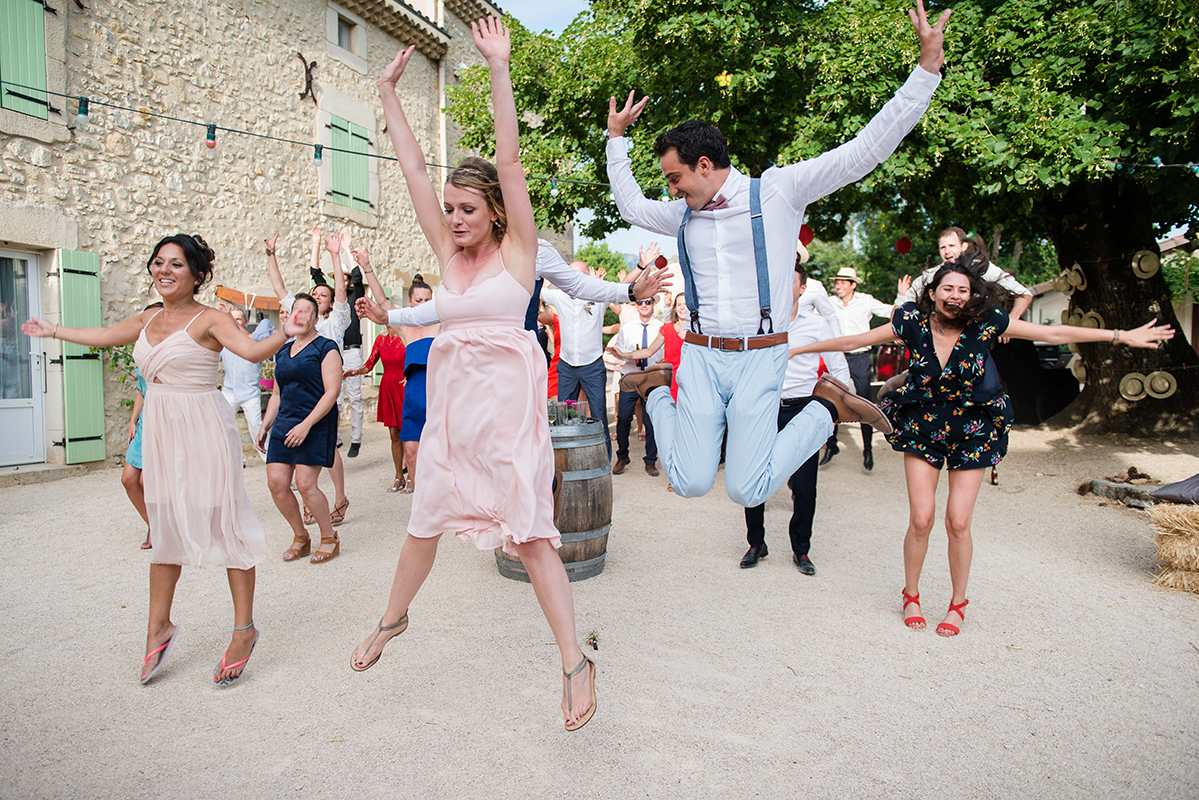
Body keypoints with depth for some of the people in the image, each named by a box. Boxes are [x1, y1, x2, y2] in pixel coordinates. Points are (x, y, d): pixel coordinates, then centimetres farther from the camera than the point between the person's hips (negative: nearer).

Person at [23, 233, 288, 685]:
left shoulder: (209, 320, -9)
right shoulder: (149, 320, 12)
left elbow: (252, 350, -25)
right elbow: (105, 336, 30)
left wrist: (288, 333, -42)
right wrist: (54, 332, 42)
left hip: (203, 429, -7)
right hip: (161, 429, 7)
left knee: (223, 524, -3)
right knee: (166, 525, 13)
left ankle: (244, 629, 7)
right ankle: (159, 627, 26)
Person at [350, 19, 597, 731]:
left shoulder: (517, 249, -2)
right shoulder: (449, 253, 10)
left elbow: (510, 162, -11)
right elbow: (415, 169, 12)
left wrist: (499, 70, -13)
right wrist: (389, 93, 12)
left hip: (507, 400, -5)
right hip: (451, 399, 6)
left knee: (526, 529, -7)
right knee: (426, 516, 16)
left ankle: (576, 661, 2)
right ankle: (394, 618, 38)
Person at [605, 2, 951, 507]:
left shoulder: (778, 191, -1)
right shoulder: (684, 215, 12)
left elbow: (866, 150, -4)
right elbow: (632, 206, 32)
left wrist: (928, 67, -8)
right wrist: (616, 137, 31)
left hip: (761, 357, -3)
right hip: (701, 356, 3)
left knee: (747, 490, -12)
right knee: (691, 483, -5)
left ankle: (827, 407, 11)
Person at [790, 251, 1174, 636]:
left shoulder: (985, 322, -10)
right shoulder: (913, 322, -10)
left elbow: (1053, 333, -5)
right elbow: (854, 341, -5)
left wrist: (1121, 336, -4)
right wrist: (799, 348, -5)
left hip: (971, 432, 0)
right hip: (922, 428, 0)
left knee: (958, 522, -4)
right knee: (921, 519, -5)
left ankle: (958, 604, 19)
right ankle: (911, 597, 19)